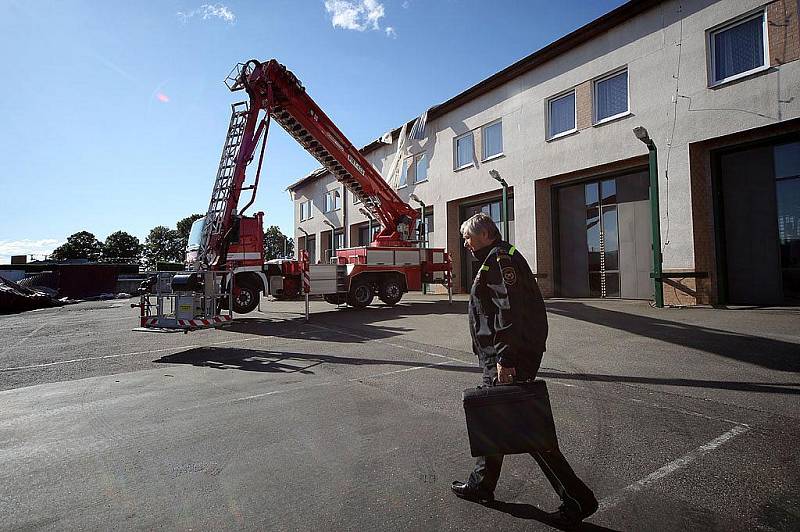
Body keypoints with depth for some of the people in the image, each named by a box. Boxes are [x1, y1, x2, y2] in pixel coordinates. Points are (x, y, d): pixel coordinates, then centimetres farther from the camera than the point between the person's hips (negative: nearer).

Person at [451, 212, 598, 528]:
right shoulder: (495, 260, 19)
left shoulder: (500, 259, -14)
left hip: (508, 359, -11)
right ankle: (481, 485, 34)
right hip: (498, 358, 11)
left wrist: (505, 359, -27)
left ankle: (577, 499, 9)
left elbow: (510, 311, -25)